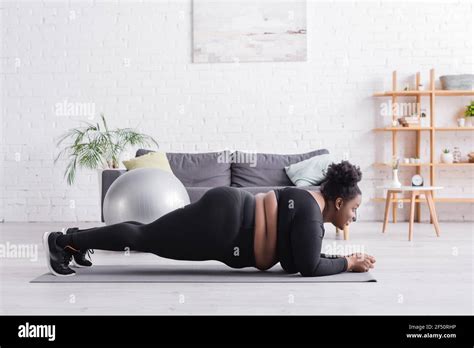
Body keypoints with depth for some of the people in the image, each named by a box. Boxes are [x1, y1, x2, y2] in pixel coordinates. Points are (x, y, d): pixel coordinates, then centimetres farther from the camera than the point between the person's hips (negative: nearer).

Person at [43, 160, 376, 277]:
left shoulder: (309, 204, 13)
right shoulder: (311, 212, -15)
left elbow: (302, 255, 22)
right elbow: (310, 267, -19)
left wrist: (341, 259, 14)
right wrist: (348, 263, -7)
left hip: (225, 214, 8)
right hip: (220, 222, -8)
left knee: (148, 236, 17)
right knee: (144, 237, -1)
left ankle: (77, 238, 27)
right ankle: (63, 241, 8)